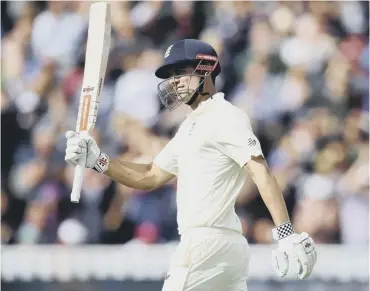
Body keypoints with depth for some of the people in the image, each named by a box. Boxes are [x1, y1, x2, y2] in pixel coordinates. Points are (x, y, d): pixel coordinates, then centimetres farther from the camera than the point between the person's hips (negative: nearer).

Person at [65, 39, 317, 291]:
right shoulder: (190, 126, 23)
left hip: (207, 244, -9)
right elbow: (150, 177, 25)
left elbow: (261, 172, -19)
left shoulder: (226, 117, -8)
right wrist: (97, 160, 12)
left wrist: (286, 234, -29)